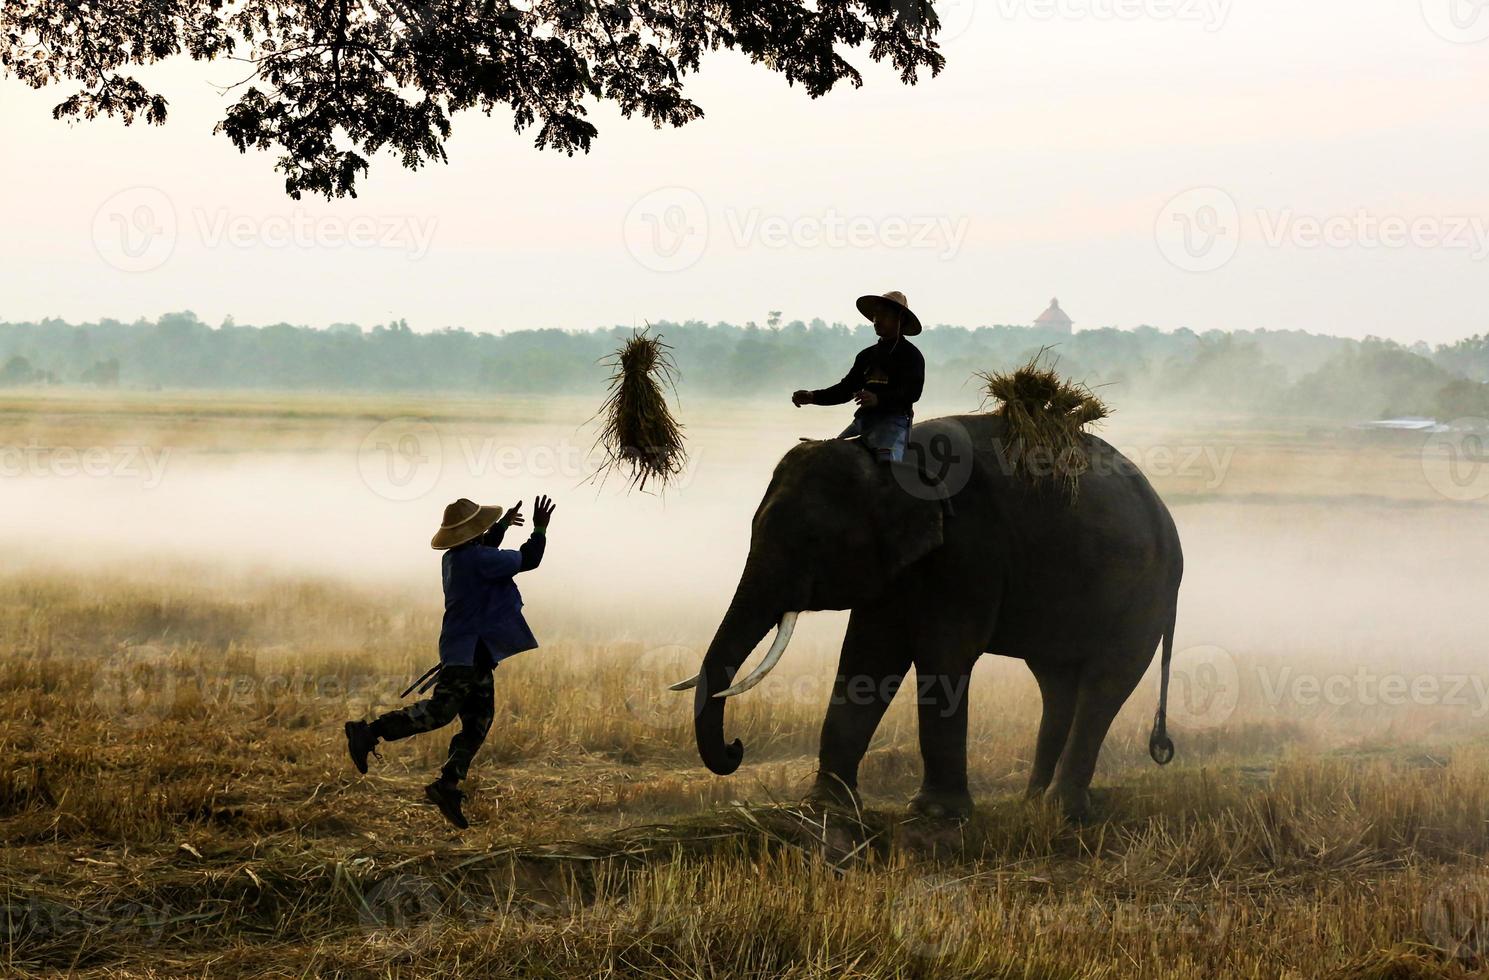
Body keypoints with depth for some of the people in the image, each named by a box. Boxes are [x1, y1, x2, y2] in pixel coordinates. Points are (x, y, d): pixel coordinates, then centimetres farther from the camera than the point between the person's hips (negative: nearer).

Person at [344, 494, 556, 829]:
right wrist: (540, 529, 5)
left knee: (477, 723, 7)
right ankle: (369, 732, -23)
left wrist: (503, 525, 45)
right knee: (440, 710, -17)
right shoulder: (478, 559, -15)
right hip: (470, 650, -10)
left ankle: (447, 786, 1)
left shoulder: (455, 557, 13)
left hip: (474, 653, 10)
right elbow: (528, 560, -9)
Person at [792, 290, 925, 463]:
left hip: (893, 420, -8)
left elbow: (912, 392, -14)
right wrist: (812, 397, 6)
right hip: (862, 419, 8)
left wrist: (878, 399, -31)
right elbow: (846, 388, 22)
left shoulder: (911, 355, 1)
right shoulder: (867, 356, 22)